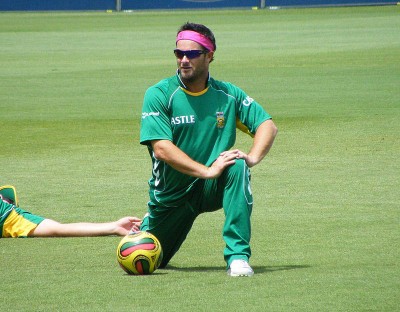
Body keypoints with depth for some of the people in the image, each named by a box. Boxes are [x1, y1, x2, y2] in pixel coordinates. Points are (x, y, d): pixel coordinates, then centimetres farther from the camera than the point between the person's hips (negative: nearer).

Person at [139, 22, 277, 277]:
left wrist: (252, 157, -26)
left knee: (238, 167, -31)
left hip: (213, 189, 0)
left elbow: (268, 125, -5)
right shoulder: (158, 95, -12)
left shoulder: (228, 94, -2)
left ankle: (238, 255, -30)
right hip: (171, 196, 0)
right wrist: (207, 171, -32)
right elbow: (161, 148, -22)